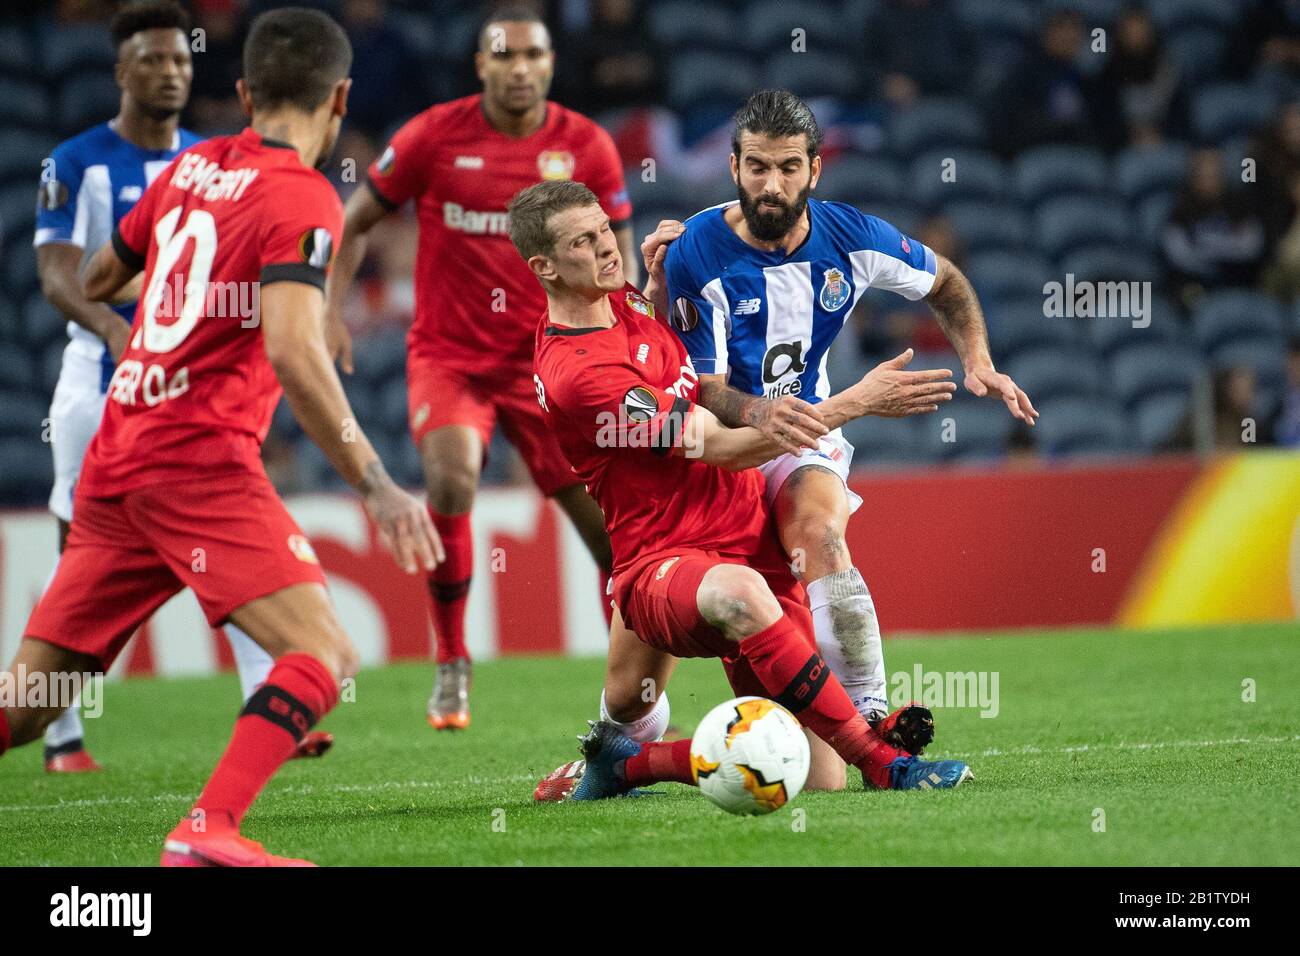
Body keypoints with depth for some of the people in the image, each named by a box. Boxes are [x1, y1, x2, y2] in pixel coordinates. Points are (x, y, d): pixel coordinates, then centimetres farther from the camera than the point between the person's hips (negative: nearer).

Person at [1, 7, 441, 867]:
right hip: (201, 462, -8)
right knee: (324, 654, -14)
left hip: (114, 463, 8)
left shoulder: (192, 166, 15)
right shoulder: (303, 199, -7)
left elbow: (96, 281, 30)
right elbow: (293, 351, -22)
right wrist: (377, 486, -21)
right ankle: (209, 829, -31)